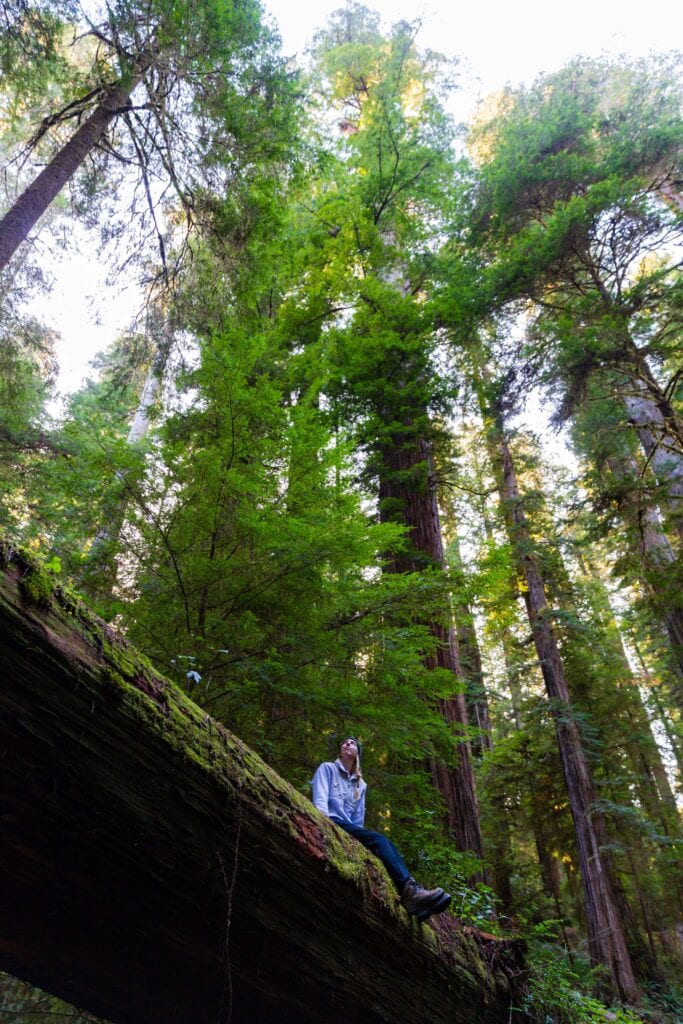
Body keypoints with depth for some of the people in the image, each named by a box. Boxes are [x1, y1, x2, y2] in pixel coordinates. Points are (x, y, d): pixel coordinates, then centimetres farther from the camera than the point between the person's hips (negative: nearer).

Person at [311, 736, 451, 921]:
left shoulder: (360, 784, 27)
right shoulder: (327, 768, 10)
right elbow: (320, 799, -7)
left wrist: (359, 838, 3)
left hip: (349, 829, 6)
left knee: (386, 844, -22)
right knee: (378, 840, -27)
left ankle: (412, 895, -39)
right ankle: (409, 891, -42)